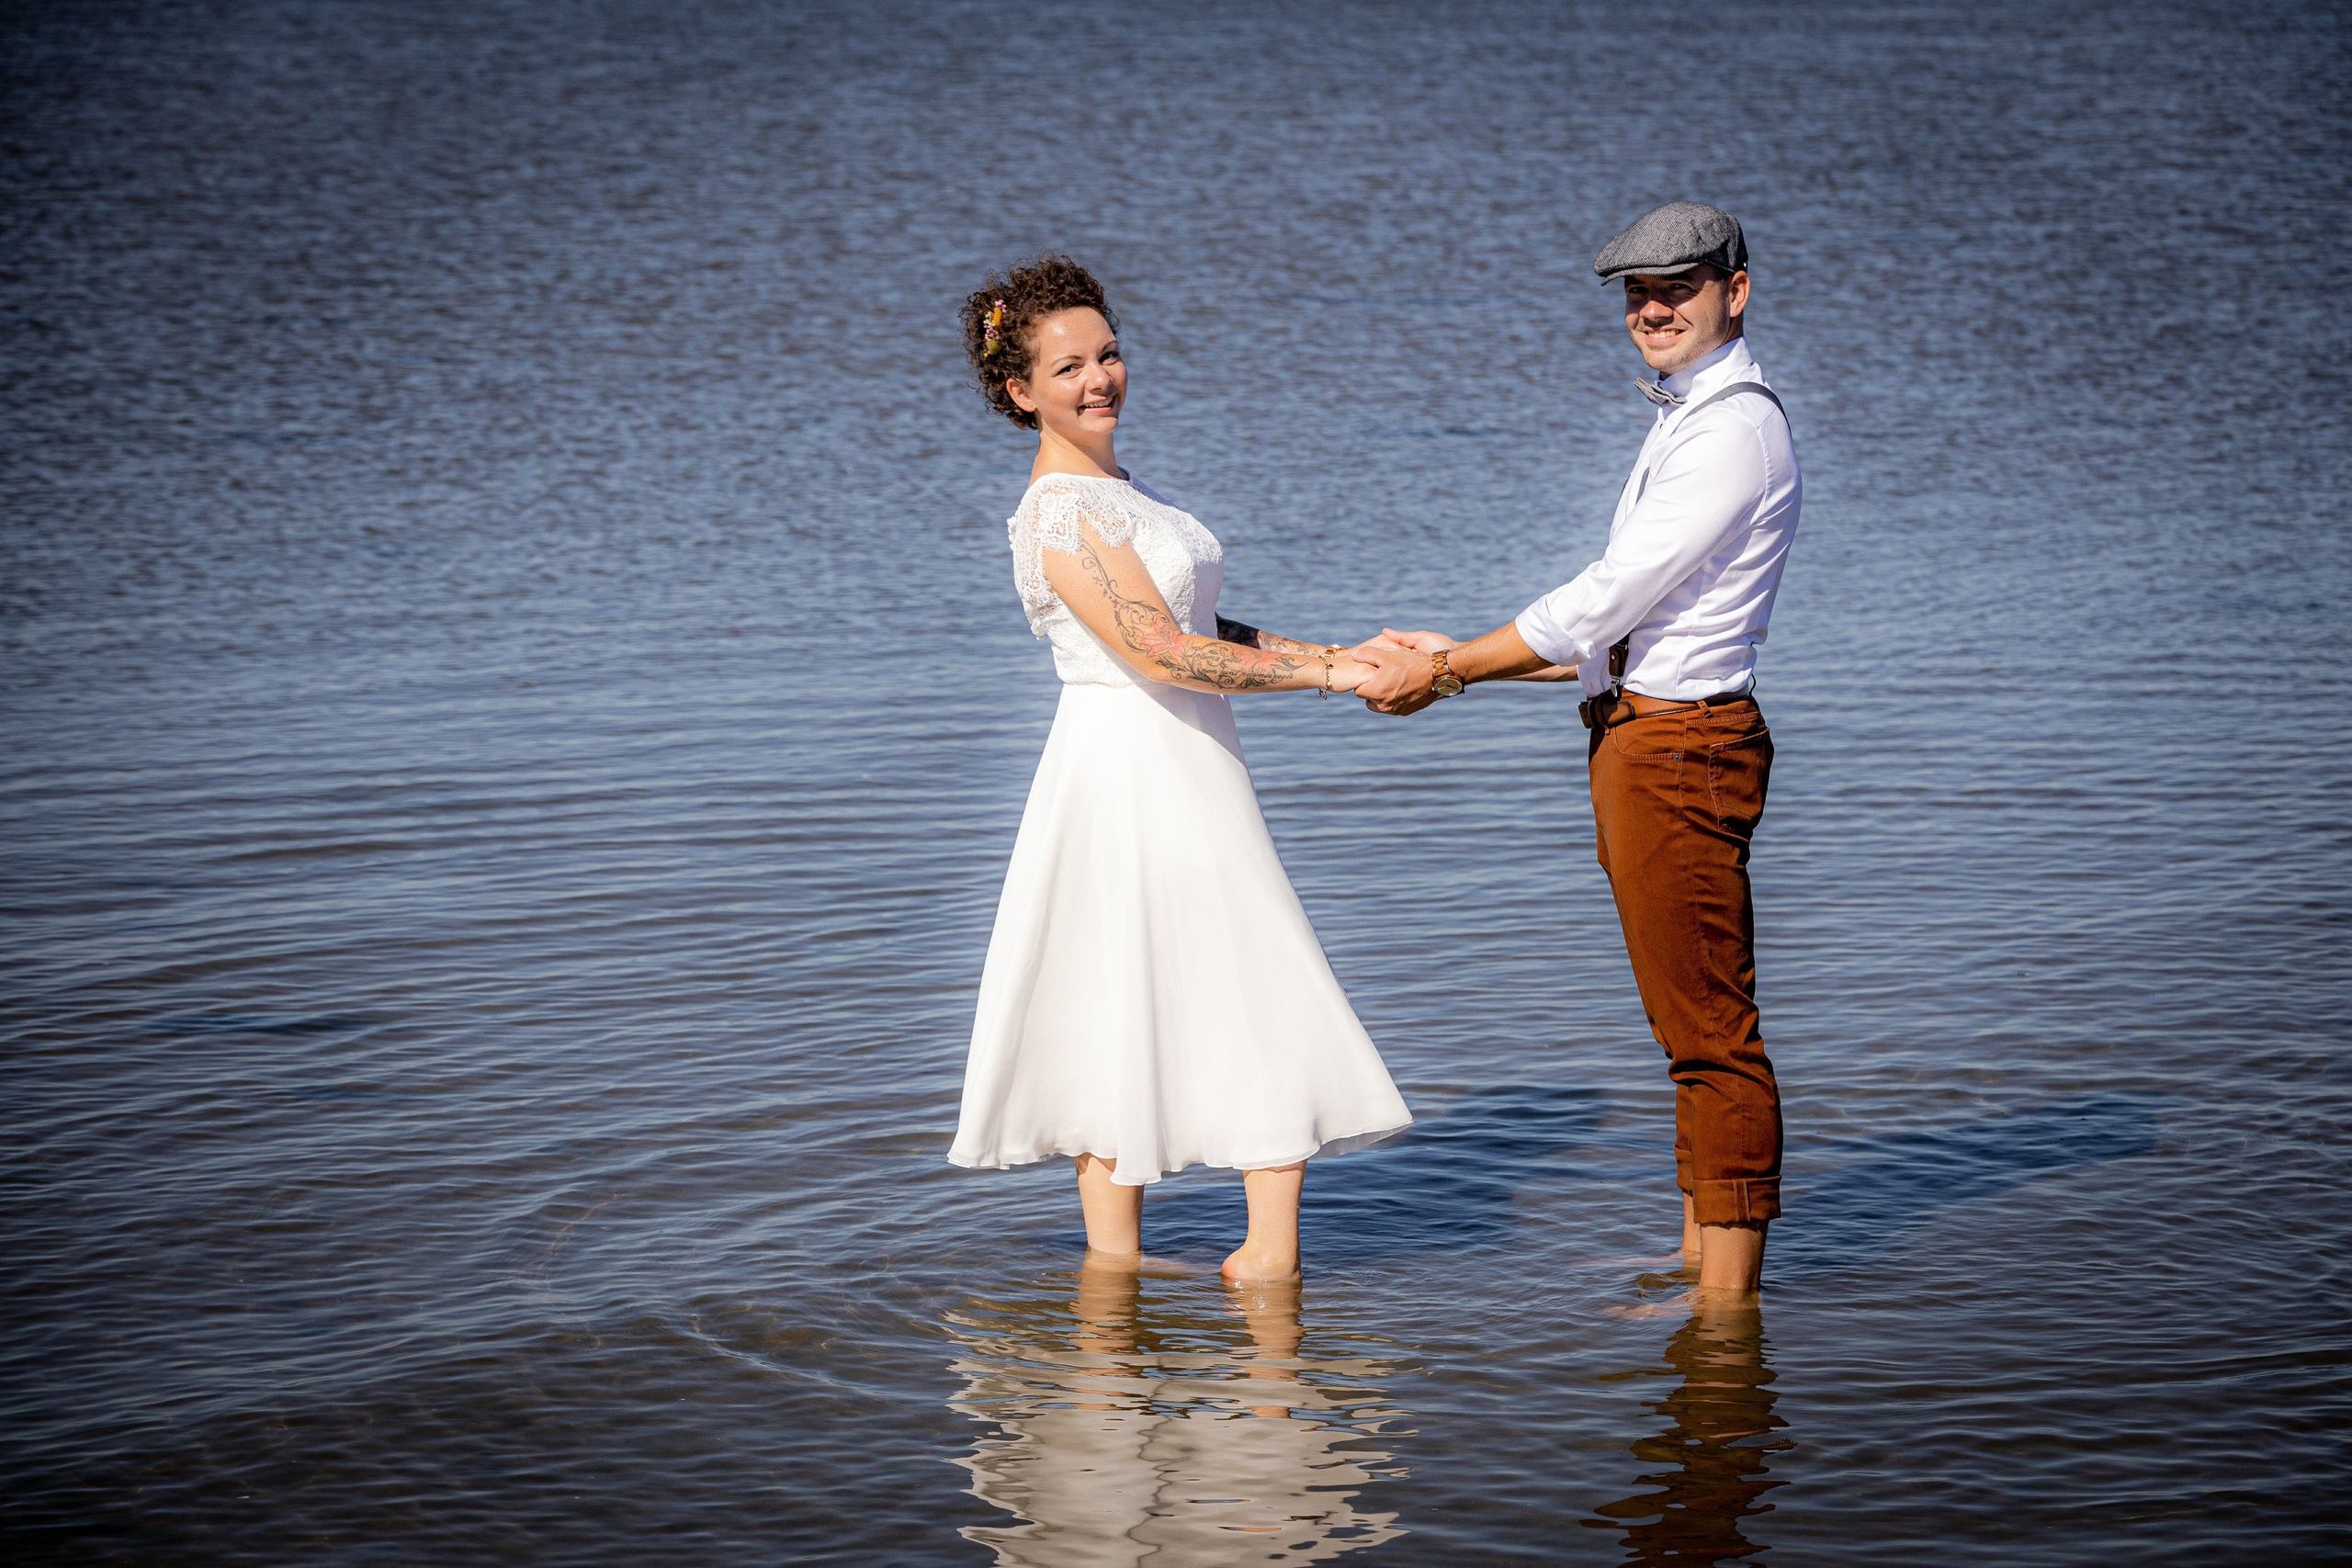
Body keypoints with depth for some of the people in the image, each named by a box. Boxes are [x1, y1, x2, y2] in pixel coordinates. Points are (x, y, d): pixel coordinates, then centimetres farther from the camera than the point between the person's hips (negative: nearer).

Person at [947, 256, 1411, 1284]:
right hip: (1131, 766, -9)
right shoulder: (1060, 513, -15)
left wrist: (1331, 653, 9)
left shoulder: (1116, 492, 16)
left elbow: (1197, 631, 20)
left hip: (1181, 772, 9)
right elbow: (1160, 652, -21)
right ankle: (1268, 1257, -1)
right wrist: (1327, 675, -18)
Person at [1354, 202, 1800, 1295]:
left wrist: (1442, 669, -10)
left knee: (1709, 1025, -7)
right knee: (1691, 1026, 15)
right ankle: (1703, 1264, 23)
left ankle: (1728, 1298, -3)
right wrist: (1457, 659, 12)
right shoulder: (1685, 421, 18)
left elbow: (1604, 602, -17)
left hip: (1677, 747, -11)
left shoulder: (1735, 429, -14)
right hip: (1640, 735, 11)